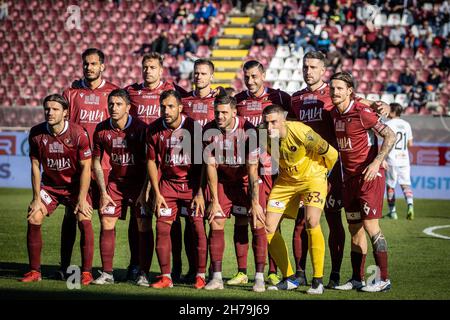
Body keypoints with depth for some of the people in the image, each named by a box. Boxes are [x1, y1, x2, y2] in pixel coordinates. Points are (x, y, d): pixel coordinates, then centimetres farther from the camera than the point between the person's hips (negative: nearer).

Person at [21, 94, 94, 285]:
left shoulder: (78, 133, -19)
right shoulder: (36, 133, -11)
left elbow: (85, 167, -15)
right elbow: (35, 166, -3)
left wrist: (82, 199, -18)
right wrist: (37, 198, -6)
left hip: (75, 185, -3)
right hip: (49, 185, 3)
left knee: (84, 221, -19)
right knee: (33, 220, -10)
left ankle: (86, 272, -11)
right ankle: (34, 272, 1)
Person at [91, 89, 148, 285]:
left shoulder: (140, 128, -15)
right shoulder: (101, 130, -5)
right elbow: (96, 162, 5)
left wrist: (144, 192, -16)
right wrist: (103, 192, -1)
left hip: (139, 182, -3)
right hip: (115, 182, 3)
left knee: (143, 227, -9)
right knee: (106, 223, -5)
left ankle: (143, 274, -4)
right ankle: (107, 273, 1)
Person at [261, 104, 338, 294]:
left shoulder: (300, 132, -30)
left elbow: (331, 154, -15)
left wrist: (321, 172, 3)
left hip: (312, 177, -6)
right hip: (286, 180, 6)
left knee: (312, 222, -26)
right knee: (268, 227, -3)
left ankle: (318, 281, -14)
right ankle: (289, 279, 12)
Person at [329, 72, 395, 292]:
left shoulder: (361, 112, -14)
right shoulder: (333, 114, 7)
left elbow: (390, 136, -13)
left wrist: (376, 162, -21)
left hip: (369, 175, -7)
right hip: (349, 177, 7)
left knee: (370, 225, -11)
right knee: (354, 229, 9)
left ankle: (383, 279, -6)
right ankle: (357, 279, 15)